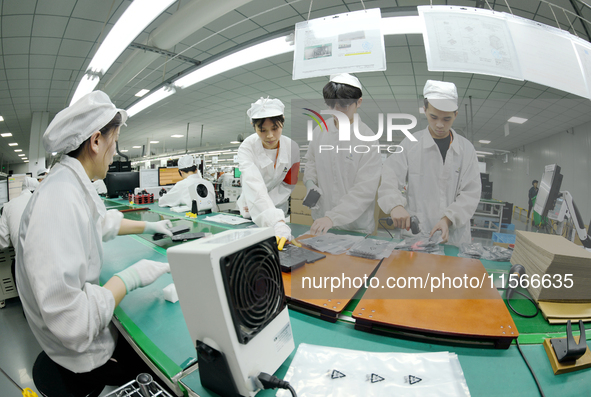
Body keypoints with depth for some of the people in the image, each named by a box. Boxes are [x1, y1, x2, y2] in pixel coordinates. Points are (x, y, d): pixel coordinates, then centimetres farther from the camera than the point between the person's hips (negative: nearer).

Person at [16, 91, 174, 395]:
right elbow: (70, 322, -36)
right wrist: (130, 278, -26)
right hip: (85, 352, -8)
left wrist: (148, 227, 28)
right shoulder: (59, 203, -34)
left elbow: (103, 223, 20)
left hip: (91, 321, 8)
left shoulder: (75, 186, -2)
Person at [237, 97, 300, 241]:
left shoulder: (292, 148, -14)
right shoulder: (247, 147, -23)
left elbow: (288, 185, -3)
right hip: (250, 212, 0)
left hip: (279, 208, 1)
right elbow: (255, 187, -38)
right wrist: (277, 222, -52)